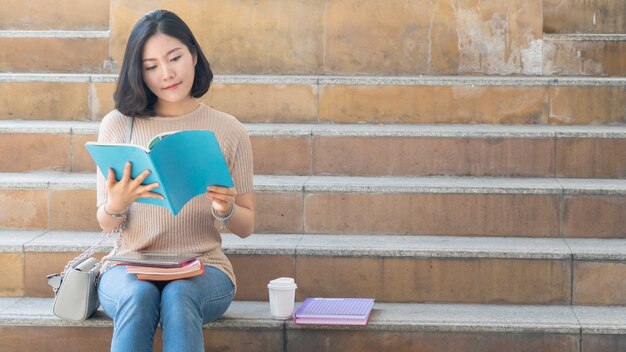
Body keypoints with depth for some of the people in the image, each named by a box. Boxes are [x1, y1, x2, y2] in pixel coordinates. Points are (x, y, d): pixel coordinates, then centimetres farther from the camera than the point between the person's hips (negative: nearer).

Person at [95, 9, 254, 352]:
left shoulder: (228, 130, 4)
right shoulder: (118, 125, 3)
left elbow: (246, 227, 9)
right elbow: (106, 224, 6)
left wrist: (226, 210, -14)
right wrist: (115, 207, -18)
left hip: (203, 268, 0)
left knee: (179, 297, -34)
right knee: (138, 296, -34)